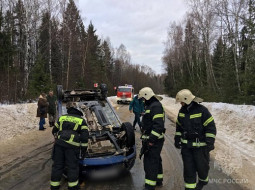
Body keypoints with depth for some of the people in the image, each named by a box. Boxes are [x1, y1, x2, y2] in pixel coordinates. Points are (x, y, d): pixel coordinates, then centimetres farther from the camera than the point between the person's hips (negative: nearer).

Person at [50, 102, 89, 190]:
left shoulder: (62, 118, 19)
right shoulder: (81, 120, 10)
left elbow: (54, 131, 29)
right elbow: (84, 137, 4)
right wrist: (83, 149, 9)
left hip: (59, 143, 4)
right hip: (72, 145, -3)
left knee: (57, 165, 13)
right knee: (72, 166, 6)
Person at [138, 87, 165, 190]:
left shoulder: (156, 106, -18)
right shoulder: (151, 105, 17)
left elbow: (158, 125, -26)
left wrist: (151, 140, -25)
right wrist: (146, 137, 24)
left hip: (154, 140, -11)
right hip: (151, 138, 11)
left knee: (150, 162, -5)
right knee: (156, 160, 20)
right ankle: (158, 180, 35)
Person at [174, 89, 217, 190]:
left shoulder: (202, 110, -15)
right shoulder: (182, 111, 3)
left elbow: (211, 127, -13)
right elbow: (179, 126, 15)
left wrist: (210, 142, -15)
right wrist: (177, 139, 14)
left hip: (200, 145, -4)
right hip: (186, 145, 5)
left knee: (201, 166, 10)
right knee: (188, 167, 8)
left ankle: (203, 180, 41)